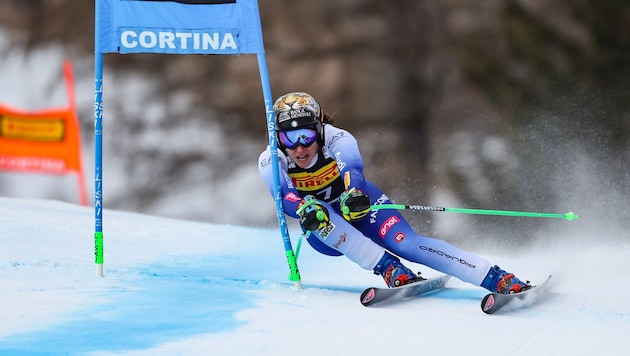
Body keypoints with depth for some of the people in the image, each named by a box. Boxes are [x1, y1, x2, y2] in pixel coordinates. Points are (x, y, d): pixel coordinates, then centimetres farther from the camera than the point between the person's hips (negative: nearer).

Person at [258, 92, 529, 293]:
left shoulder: (337, 140, -25)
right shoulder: (271, 162, -19)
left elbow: (352, 169, -45)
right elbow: (283, 195, -36)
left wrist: (354, 194, -68)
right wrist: (304, 208, -60)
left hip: (360, 206, -1)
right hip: (324, 234, 1)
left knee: (407, 244, -28)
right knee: (314, 211, -35)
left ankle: (500, 280, -34)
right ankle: (390, 269, -38)